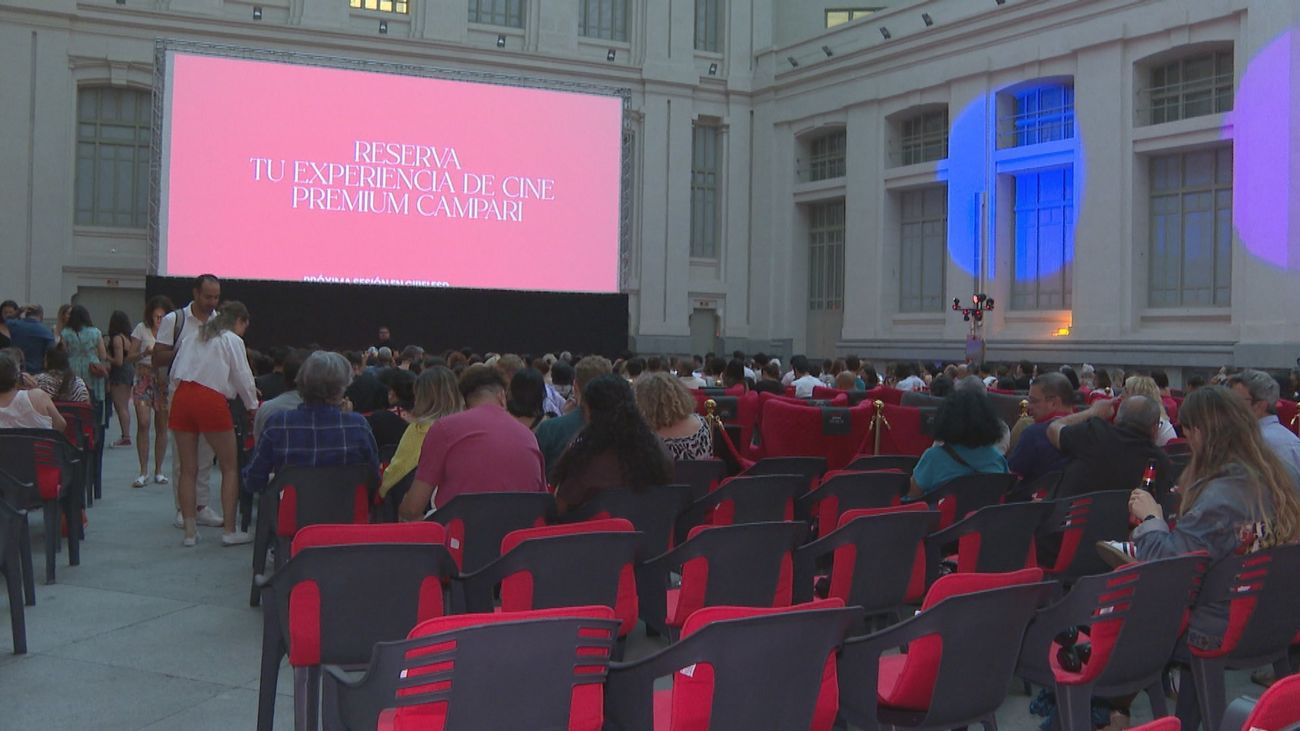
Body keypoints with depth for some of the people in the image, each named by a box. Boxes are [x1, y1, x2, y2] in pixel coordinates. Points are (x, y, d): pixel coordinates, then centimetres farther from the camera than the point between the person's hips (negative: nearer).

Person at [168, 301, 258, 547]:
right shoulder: (232, 340, 5)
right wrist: (253, 406, 16)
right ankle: (230, 530, 4)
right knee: (230, 467, 6)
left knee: (188, 469, 11)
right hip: (210, 400, -6)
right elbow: (243, 378, 3)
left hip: (182, 396, 6)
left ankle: (190, 531, 12)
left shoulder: (197, 336, 23)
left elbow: (175, 371, 18)